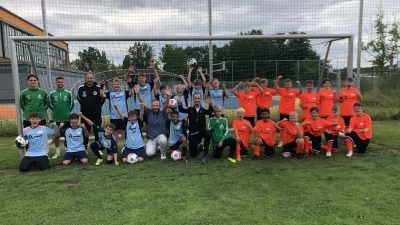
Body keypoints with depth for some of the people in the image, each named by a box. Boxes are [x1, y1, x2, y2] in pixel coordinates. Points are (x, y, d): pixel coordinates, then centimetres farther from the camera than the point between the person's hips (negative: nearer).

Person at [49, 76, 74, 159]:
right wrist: (56, 111, 11)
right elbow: (50, 105, 9)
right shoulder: (52, 94, -2)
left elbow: (71, 104, 7)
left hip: (67, 118, -1)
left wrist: (67, 111, 9)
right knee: (56, 135, 8)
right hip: (57, 118, 1)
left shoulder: (68, 93, -3)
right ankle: (57, 152, 22)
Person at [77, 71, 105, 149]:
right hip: (85, 114, 1)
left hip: (97, 114, -1)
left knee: (98, 131, 7)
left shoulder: (98, 87, -7)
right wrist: (85, 106, 14)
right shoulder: (81, 88, -3)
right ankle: (84, 148, 20)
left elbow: (102, 98, 7)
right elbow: (79, 98, 14)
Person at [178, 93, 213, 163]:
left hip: (201, 130, -1)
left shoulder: (203, 109, -1)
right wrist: (180, 104, -40)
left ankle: (206, 154, -19)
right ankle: (199, 147, 40)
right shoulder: (190, 109, 0)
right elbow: (181, 110, -17)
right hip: (193, 133, 1)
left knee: (208, 135, -38)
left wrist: (210, 105, -45)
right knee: (193, 155, 3)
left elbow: (209, 112, -22)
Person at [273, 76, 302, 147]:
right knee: (282, 127, 7)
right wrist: (278, 79, -20)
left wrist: (299, 85, -24)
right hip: (282, 112, 0)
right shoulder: (282, 90, 0)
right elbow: (276, 87, -7)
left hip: (291, 112, 0)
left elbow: (301, 92, -10)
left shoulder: (294, 92, 0)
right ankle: (281, 141, 16)